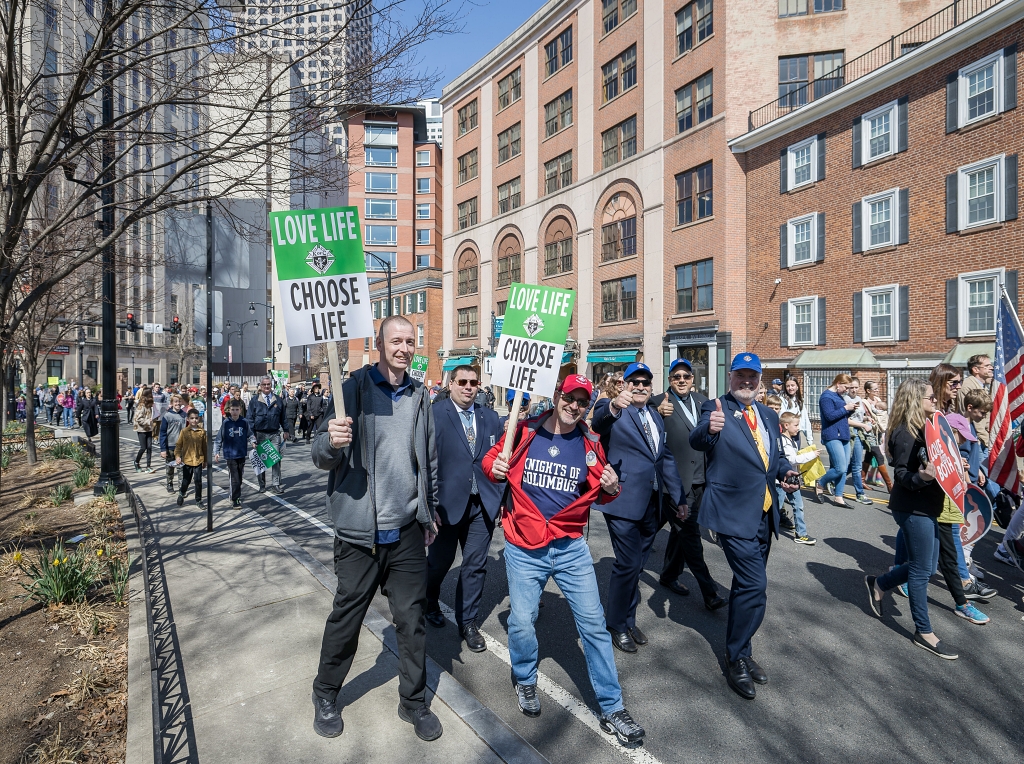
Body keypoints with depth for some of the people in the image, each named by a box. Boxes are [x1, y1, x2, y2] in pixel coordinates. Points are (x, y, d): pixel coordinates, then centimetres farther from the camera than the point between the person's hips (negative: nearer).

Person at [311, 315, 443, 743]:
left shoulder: (419, 397, 5)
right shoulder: (354, 388, -6)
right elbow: (319, 456, -7)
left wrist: (429, 514, 18)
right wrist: (331, 441, -30)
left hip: (408, 531, 3)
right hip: (359, 531, -3)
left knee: (411, 619, 12)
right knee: (346, 617, 13)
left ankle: (413, 700, 33)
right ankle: (326, 694, 39)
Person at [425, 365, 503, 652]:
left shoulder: (490, 417, 4)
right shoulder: (435, 414, -8)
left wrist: (502, 498, 1)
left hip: (483, 504, 3)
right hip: (447, 502, -2)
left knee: (475, 566, 11)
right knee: (439, 562, 17)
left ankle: (468, 623, 30)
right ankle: (430, 603, 48)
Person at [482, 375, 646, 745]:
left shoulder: (591, 443, 1)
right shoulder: (524, 431, -5)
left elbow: (599, 490, 11)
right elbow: (492, 458, 6)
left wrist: (611, 488, -11)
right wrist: (494, 468, -17)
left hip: (571, 548, 2)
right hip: (524, 549, -1)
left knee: (593, 623, 4)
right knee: (522, 623, 3)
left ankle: (611, 708, 23)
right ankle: (524, 679, 36)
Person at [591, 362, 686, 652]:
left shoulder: (657, 418, 16)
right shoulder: (612, 410, -6)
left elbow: (666, 458, 19)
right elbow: (597, 422, -30)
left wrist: (679, 497, 17)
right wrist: (612, 405, -52)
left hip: (653, 505, 7)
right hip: (624, 502, -6)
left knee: (637, 565, 16)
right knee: (628, 565, -2)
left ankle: (629, 620, 35)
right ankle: (616, 624, 21)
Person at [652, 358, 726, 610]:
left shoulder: (701, 400, 9)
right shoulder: (659, 402, -10)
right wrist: (659, 414, -39)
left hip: (698, 479, 7)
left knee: (681, 529, 19)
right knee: (690, 533, -2)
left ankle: (669, 575, 36)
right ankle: (709, 592, 7)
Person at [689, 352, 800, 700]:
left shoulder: (769, 416, 12)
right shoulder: (716, 408, -9)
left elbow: (776, 455, 21)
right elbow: (696, 441, -27)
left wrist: (786, 471, 0)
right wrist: (709, 428, -50)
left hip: (764, 513, 7)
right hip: (734, 512, -7)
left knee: (748, 584, 18)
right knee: (754, 585, -9)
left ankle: (739, 650, 36)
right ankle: (737, 660, 12)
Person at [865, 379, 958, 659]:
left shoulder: (923, 428, 10)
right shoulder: (905, 433, -19)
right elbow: (901, 474, -21)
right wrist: (922, 476, -38)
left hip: (926, 507, 9)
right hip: (912, 509, -9)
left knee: (926, 565, 17)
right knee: (921, 570, 2)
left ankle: (878, 584, 34)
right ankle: (923, 632, 16)